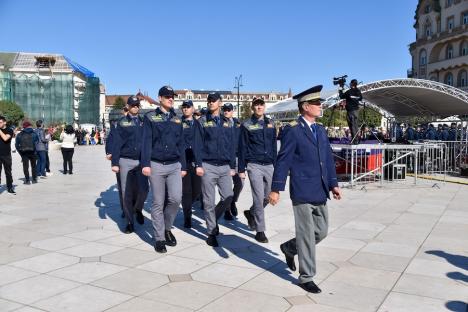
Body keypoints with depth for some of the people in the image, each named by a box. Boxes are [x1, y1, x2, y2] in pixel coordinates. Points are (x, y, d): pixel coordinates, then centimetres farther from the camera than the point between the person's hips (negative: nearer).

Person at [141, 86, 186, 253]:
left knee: (175, 199, -8)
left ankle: (167, 228, 18)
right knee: (158, 203, 2)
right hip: (156, 165, -3)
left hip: (174, 165, 3)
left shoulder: (177, 119, 14)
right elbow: (146, 142, -5)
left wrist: (183, 166, 11)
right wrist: (145, 164, -14)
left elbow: (180, 144, 15)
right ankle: (159, 238, 12)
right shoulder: (150, 117, 2)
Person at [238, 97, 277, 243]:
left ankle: (251, 213, 36)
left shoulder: (270, 123, 11)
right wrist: (241, 169, -3)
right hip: (254, 165, -5)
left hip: (269, 165, 5)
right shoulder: (247, 125, -1)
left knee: (269, 196, 9)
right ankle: (260, 231, 5)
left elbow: (274, 145, 16)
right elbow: (242, 148, -1)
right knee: (259, 198, -5)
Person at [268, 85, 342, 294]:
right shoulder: (292, 130, -10)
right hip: (302, 193, -7)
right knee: (307, 235, 1)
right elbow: (283, 161, -12)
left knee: (321, 231, 14)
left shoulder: (320, 130, 13)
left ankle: (289, 248, 36)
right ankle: (306, 277, 17)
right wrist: (276, 189, -14)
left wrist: (333, 184, 9)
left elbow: (328, 159, 15)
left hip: (320, 192, 7)